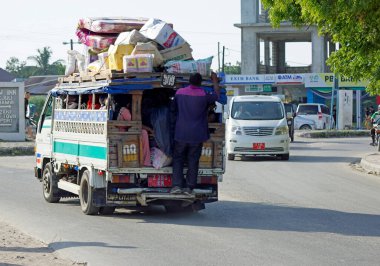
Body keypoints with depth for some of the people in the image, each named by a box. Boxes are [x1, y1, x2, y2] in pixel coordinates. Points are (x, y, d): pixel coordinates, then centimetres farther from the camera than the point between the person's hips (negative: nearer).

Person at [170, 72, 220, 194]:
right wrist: (215, 81, 24)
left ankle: (177, 185, -3)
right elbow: (216, 95, 10)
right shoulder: (204, 95, -9)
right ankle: (189, 187, 5)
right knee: (193, 161, 7)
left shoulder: (179, 92, 0)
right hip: (197, 135, -1)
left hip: (181, 134, 1)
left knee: (178, 159, 9)